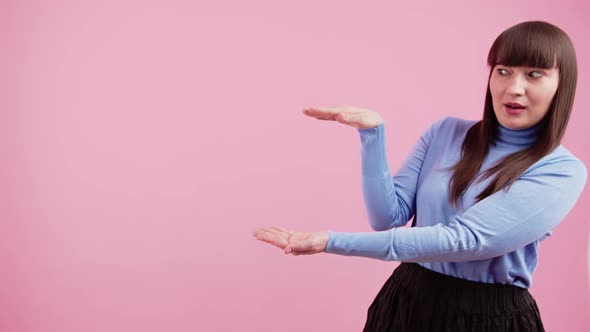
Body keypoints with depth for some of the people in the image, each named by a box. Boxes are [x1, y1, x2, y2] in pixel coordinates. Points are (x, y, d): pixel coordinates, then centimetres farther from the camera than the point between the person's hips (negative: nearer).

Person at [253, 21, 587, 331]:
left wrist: (333, 241, -29)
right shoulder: (446, 132, -1)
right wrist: (372, 132, -18)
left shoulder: (563, 172, -13)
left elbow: (463, 239, -24)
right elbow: (389, 217, -6)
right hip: (409, 301, 3)